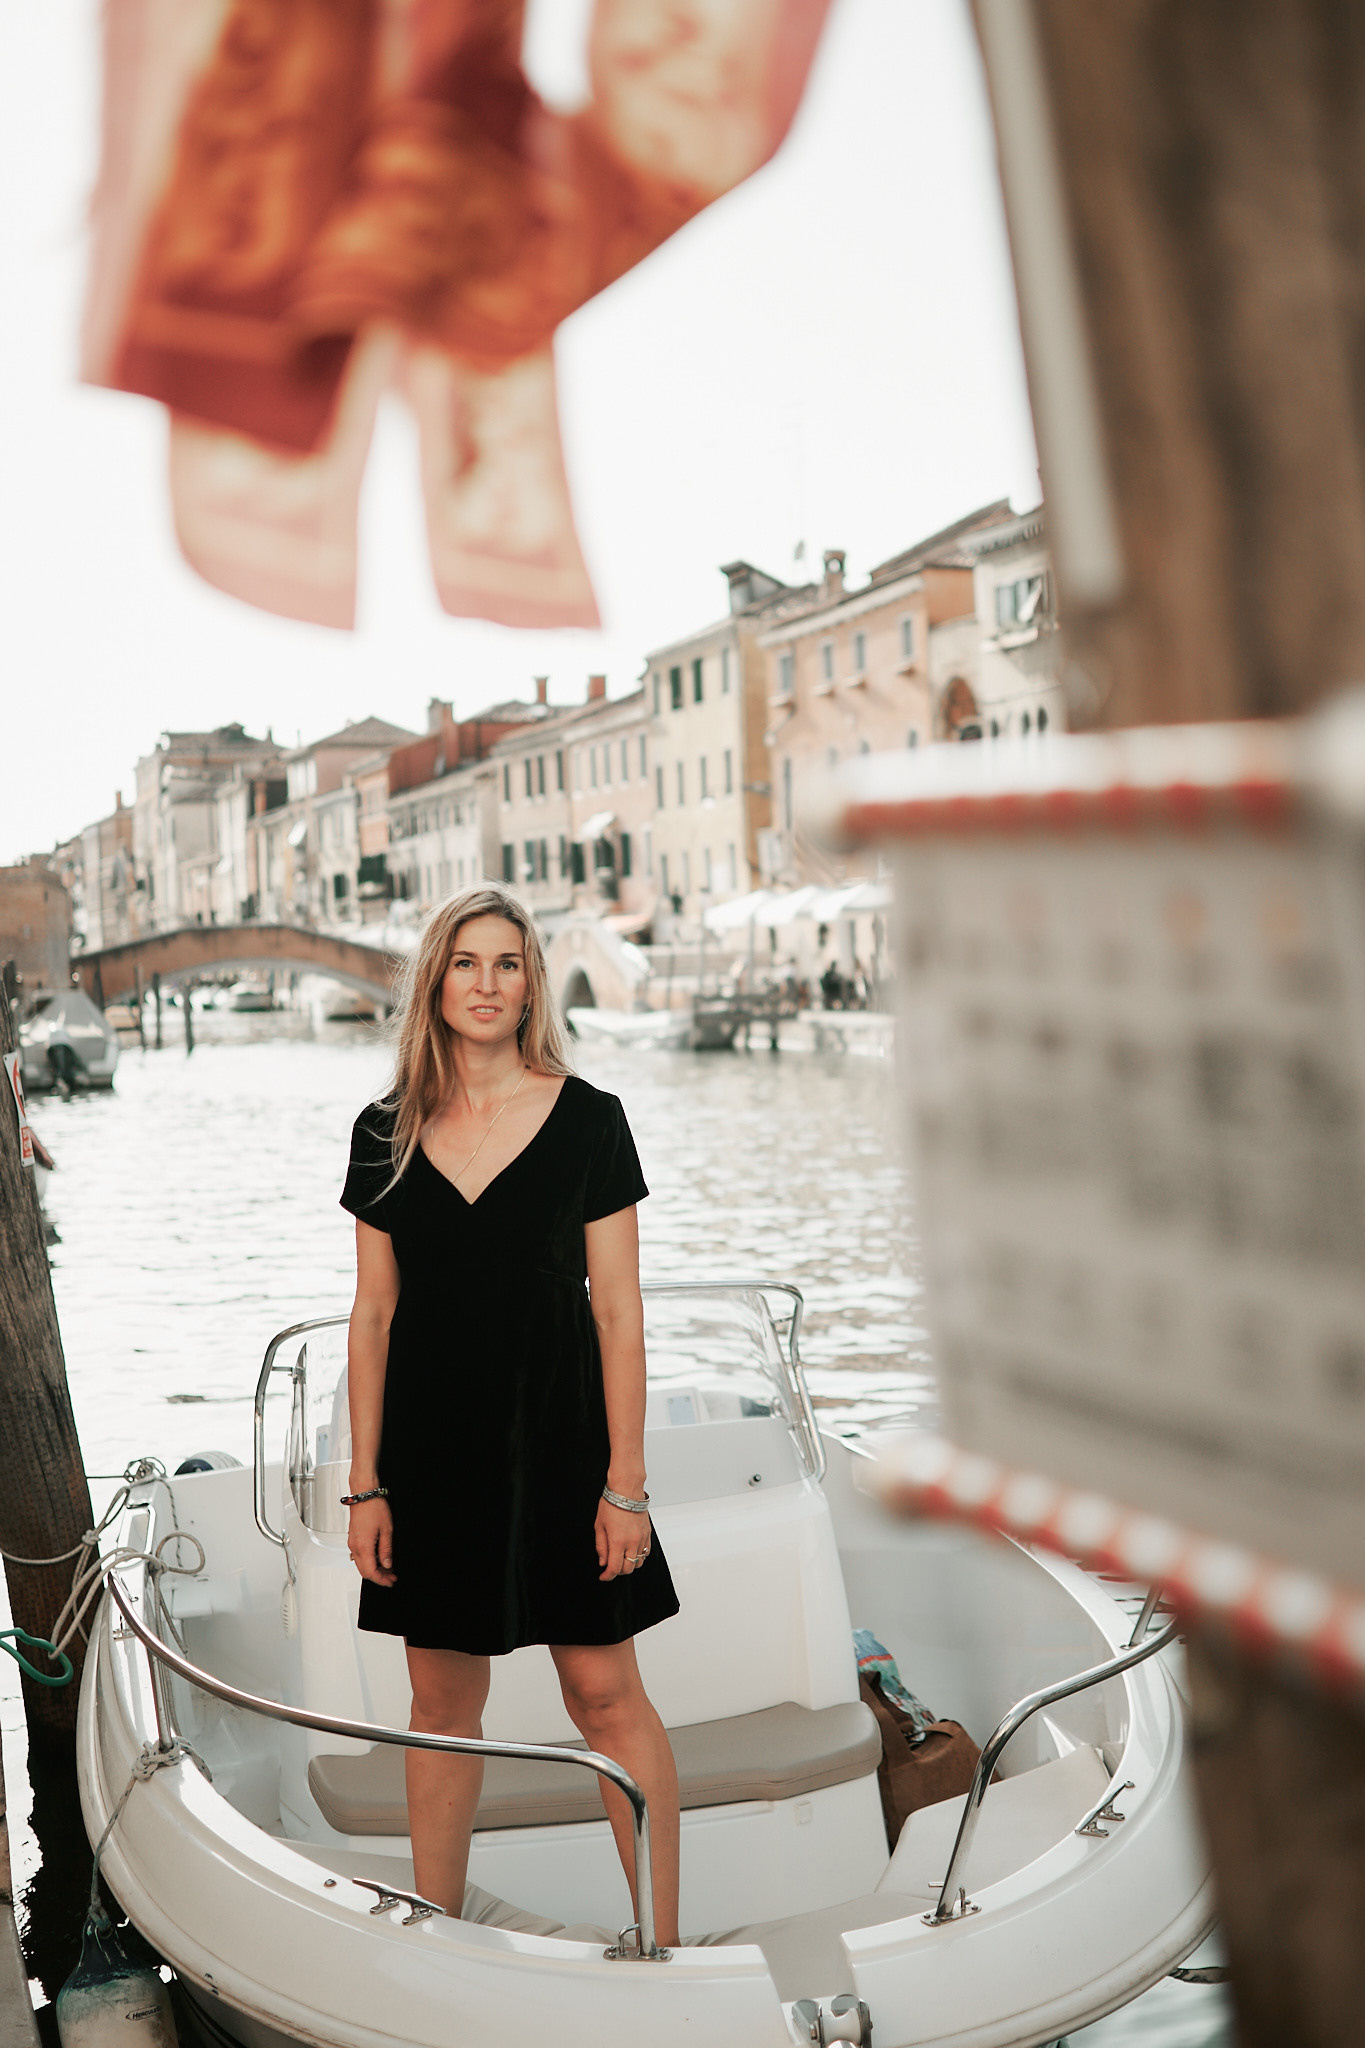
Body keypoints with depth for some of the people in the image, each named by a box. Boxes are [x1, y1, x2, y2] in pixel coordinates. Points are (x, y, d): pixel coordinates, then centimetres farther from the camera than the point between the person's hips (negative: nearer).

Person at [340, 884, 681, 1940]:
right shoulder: (387, 1135, 2)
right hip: (431, 1447, 3)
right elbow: (373, 1316, 5)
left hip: (558, 1438, -2)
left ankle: (663, 1941, 16)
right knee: (443, 1702, 12)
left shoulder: (587, 1120, -5)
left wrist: (626, 1481, -9)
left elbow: (617, 1310, -6)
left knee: (606, 1692, 2)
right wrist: (366, 1485, 2)